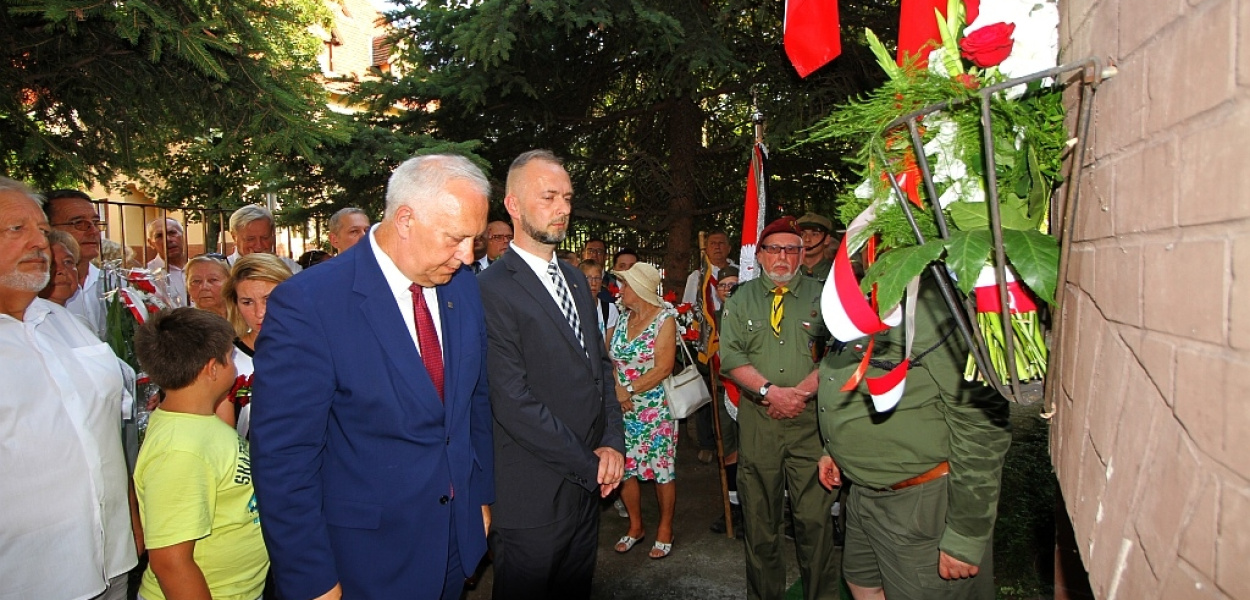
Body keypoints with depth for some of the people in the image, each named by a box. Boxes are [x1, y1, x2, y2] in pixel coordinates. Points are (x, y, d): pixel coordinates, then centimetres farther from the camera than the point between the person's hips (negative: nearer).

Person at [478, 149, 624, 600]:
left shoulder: (575, 280, 12)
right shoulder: (491, 291, -16)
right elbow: (514, 402, -20)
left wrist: (612, 444, -2)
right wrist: (589, 465, -14)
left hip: (587, 486, 8)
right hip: (532, 498, -7)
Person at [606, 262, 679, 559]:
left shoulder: (665, 319, -10)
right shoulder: (622, 318, 7)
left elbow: (663, 368, -16)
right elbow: (608, 357, 3)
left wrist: (630, 391, -16)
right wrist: (617, 389, -14)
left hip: (655, 408, -5)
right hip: (622, 410, 5)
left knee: (662, 469, 3)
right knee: (623, 468, 9)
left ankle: (665, 529, 21)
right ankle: (635, 527, 28)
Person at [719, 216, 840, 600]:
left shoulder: (821, 296, 7)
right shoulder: (740, 300, 10)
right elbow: (731, 356, -1)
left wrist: (801, 392, -14)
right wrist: (770, 391, -13)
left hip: (810, 417, -1)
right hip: (757, 419, 1)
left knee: (815, 517, -1)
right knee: (759, 517, 8)